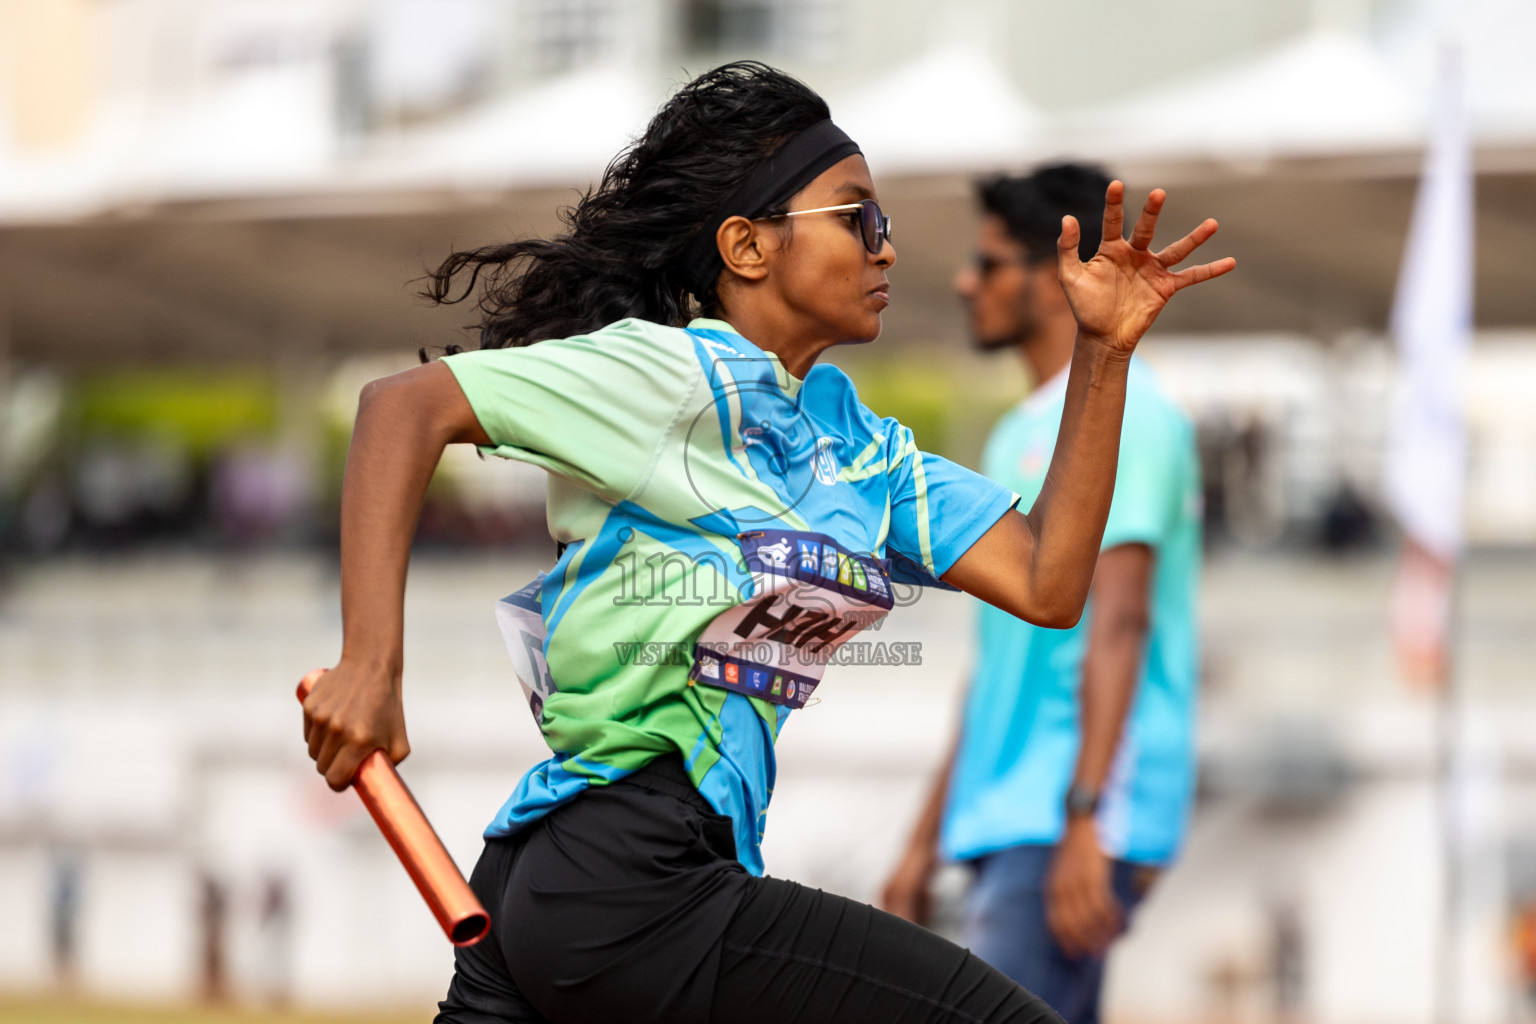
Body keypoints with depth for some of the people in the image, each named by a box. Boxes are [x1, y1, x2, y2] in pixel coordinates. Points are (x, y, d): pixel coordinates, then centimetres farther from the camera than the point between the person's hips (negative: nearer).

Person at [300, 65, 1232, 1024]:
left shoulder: (859, 440, 17)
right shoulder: (679, 375, -8)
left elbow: (1047, 585, 9)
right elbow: (404, 406, -14)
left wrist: (1105, 353, 4)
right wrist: (371, 667, -23)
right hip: (624, 892, -9)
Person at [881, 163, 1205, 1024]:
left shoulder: (1123, 413, -8)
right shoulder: (1022, 435, 22)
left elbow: (1118, 620, -18)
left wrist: (1083, 821, -26)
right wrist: (928, 839, 24)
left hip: (1077, 822, -10)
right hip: (1008, 823, 10)